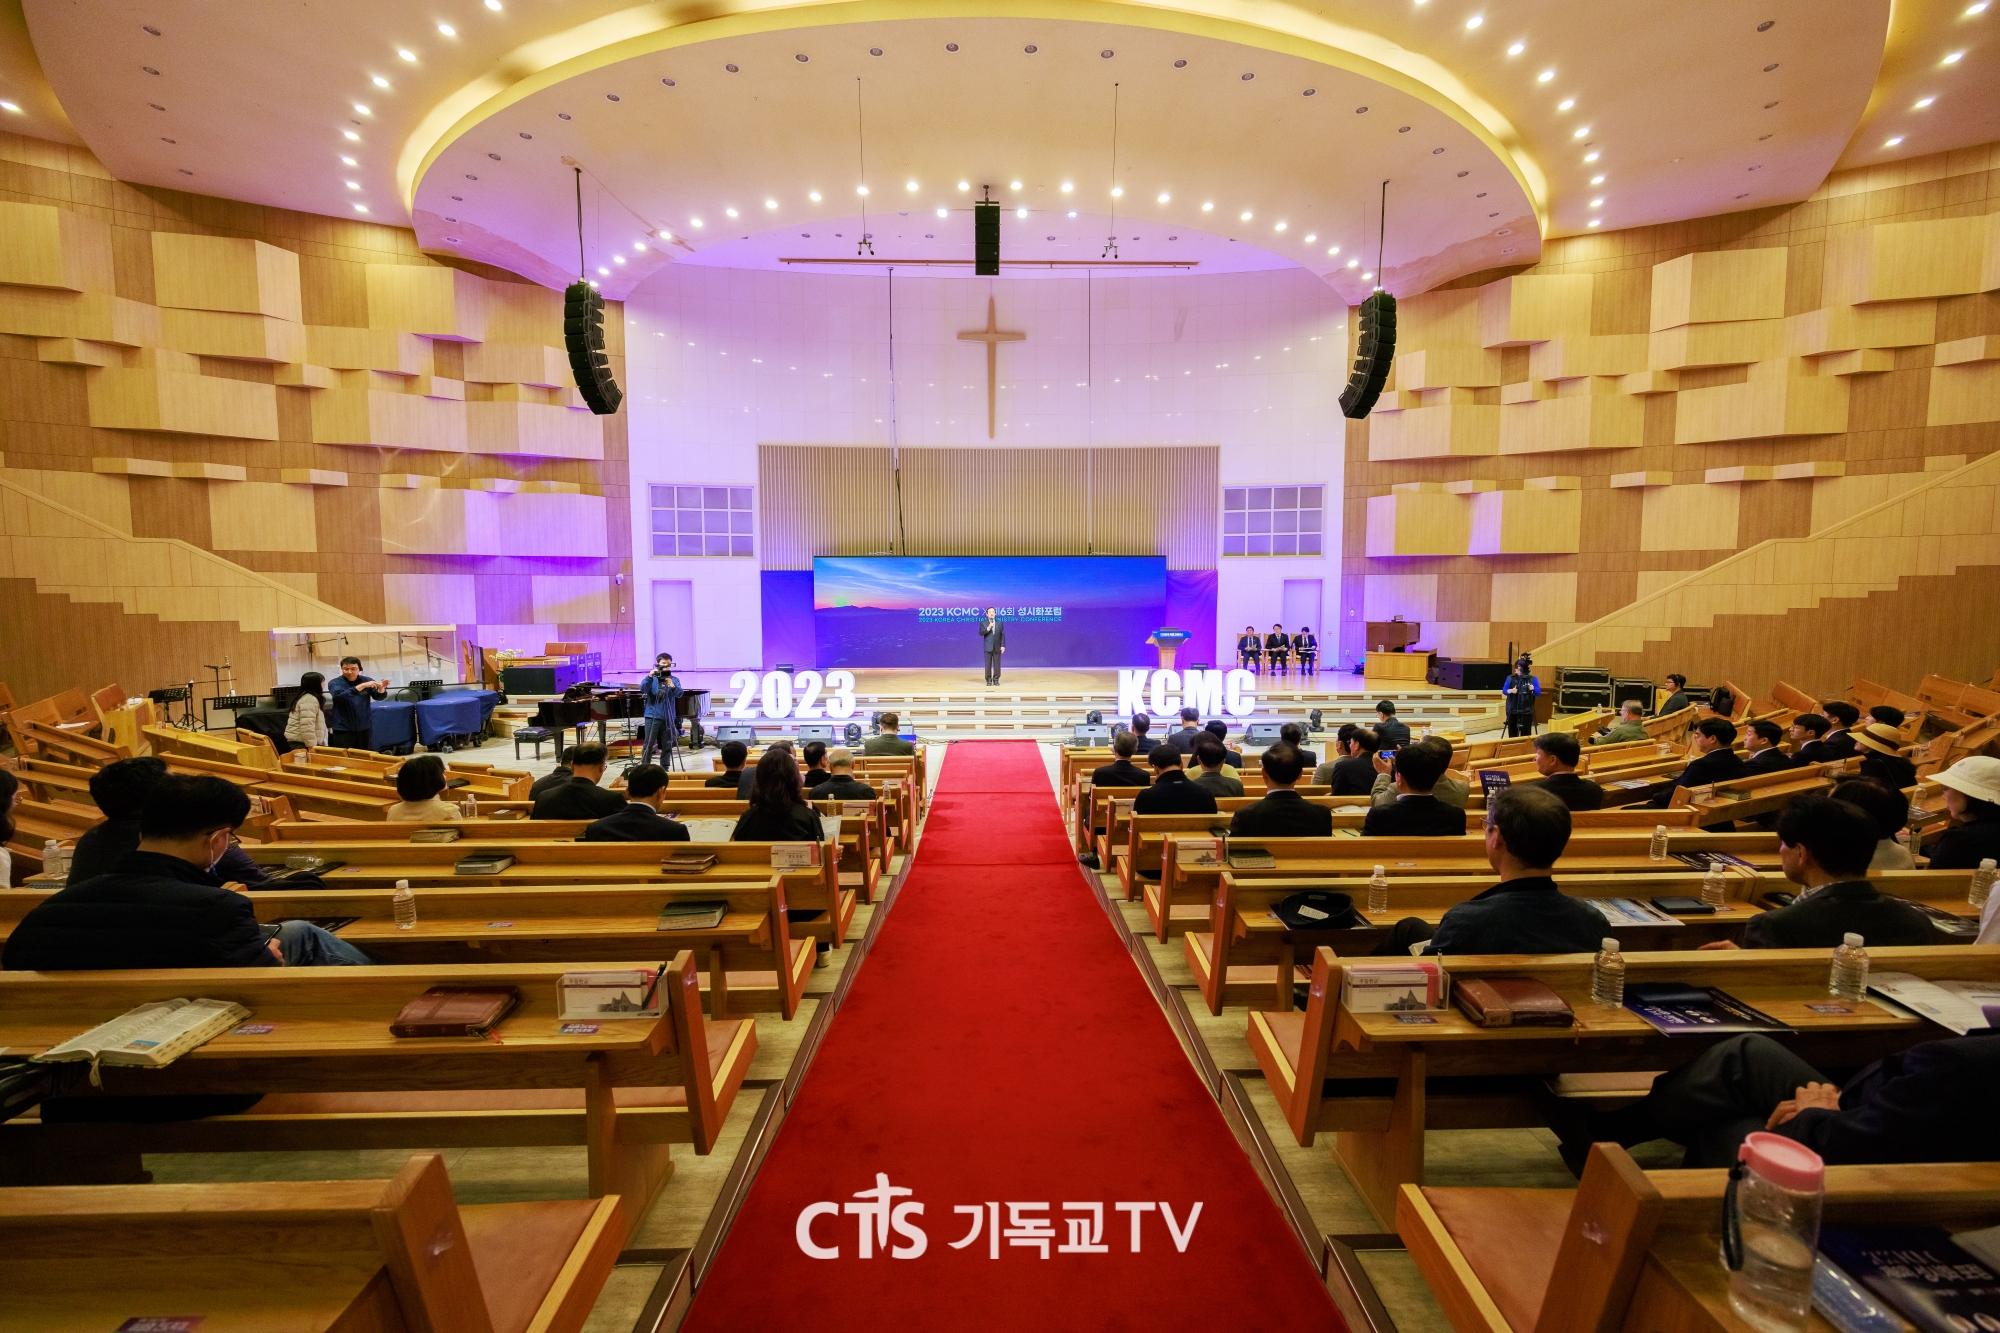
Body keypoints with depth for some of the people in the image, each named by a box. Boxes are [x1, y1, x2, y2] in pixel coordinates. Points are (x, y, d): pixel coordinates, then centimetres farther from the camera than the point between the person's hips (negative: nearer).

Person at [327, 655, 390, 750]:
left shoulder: (367, 680, 2)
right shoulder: (335, 683, -5)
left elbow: (379, 696, -6)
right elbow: (340, 695, -26)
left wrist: (381, 688, -29)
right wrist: (362, 686, -36)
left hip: (363, 729, 3)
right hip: (342, 729, -2)